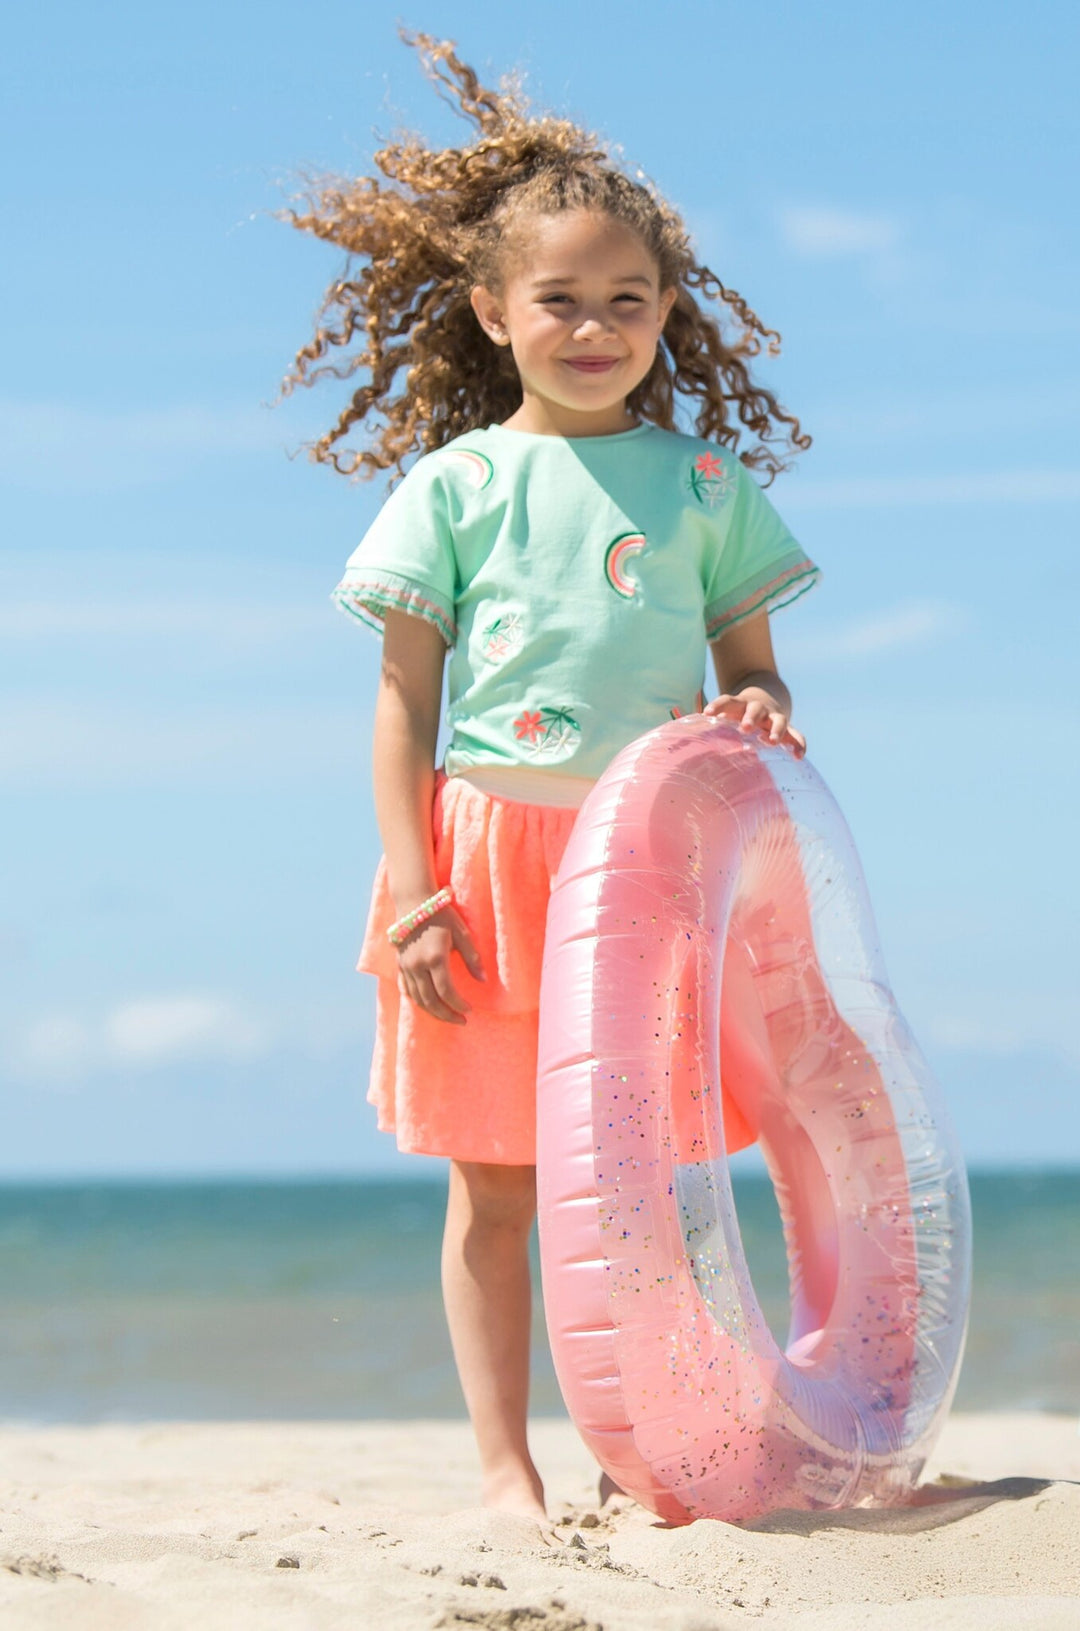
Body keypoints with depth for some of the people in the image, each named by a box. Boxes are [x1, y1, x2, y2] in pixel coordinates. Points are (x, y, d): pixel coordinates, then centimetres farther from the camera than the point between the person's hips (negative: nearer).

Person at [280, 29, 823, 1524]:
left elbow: (750, 666, 16)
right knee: (494, 1186, 3)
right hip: (490, 855, -2)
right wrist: (415, 890, -6)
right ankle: (504, 1470, 10)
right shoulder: (455, 483, 3)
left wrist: (761, 714, -9)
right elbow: (404, 701, 1)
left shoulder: (706, 478, 10)